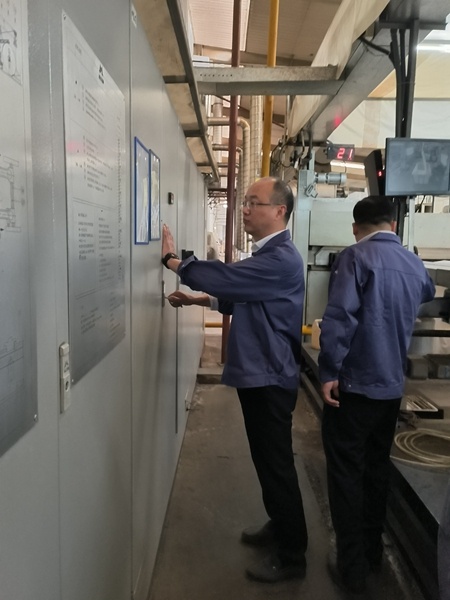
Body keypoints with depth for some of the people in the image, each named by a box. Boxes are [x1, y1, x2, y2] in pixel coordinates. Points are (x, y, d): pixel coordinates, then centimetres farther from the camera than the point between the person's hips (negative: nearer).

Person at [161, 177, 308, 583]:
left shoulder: (281, 259, -21)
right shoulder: (266, 253, 13)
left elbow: (226, 277, -26)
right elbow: (242, 297, 22)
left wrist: (173, 260, -13)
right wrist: (201, 300, 10)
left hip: (270, 378, -10)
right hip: (257, 373, 10)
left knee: (277, 463, 3)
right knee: (267, 459, 21)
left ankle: (292, 556, 21)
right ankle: (279, 526, 40)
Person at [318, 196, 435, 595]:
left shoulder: (356, 257, -11)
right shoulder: (414, 263, 8)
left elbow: (340, 318, -22)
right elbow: (428, 295, 32)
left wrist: (329, 372, -17)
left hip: (356, 383, -6)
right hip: (392, 385, 6)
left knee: (347, 472, 4)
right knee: (377, 467, 19)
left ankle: (352, 567, 13)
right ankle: (372, 552, 32)